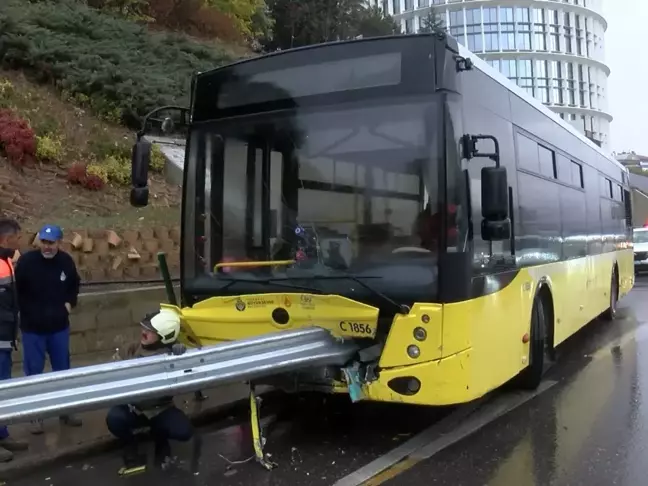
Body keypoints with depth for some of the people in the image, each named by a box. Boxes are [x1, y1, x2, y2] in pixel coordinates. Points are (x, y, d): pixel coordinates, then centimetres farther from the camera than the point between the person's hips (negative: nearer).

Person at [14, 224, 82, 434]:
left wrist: (70, 303, 3)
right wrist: (26, 311, -12)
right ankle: (36, 416, 19)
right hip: (32, 327, -3)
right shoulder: (26, 261, -15)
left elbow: (74, 284, 15)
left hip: (59, 325, 3)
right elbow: (15, 290, -7)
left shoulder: (66, 261, -4)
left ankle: (65, 411, 27)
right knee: (33, 372, 5)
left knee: (62, 369, 13)